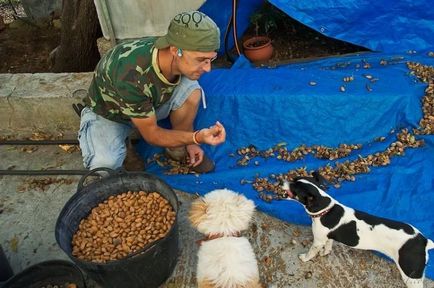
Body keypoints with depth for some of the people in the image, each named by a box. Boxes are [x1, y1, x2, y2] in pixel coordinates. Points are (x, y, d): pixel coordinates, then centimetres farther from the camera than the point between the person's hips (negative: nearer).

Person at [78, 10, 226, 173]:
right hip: (108, 113, -4)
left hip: (149, 105, 5)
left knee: (191, 90, -23)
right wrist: (197, 137, -43)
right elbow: (152, 134, -30)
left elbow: (186, 102, -2)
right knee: (105, 165, -34)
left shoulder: (177, 60, -23)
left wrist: (190, 141, 0)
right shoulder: (131, 76, -42)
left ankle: (178, 149, 0)